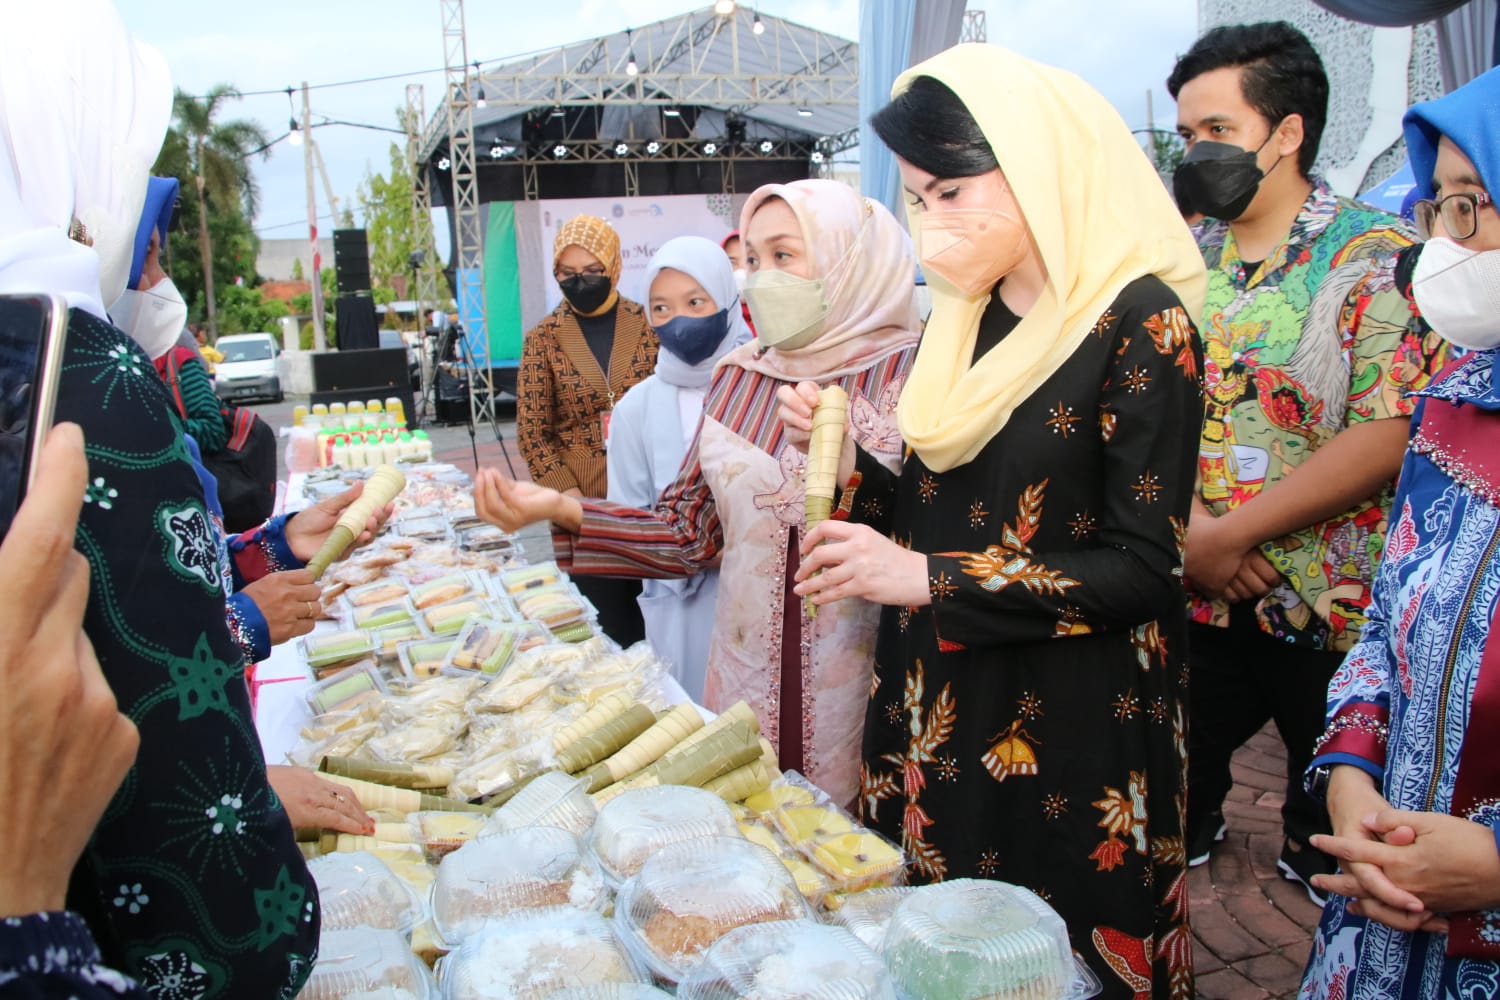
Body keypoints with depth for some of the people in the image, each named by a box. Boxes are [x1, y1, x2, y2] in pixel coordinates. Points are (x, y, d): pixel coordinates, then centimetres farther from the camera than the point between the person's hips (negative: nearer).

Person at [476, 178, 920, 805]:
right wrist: (557, 509, -6)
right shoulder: (738, 378, 5)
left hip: (865, 694, -4)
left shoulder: (909, 373, -9)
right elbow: (690, 534, 5)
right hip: (747, 680, 4)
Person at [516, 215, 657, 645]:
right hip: (585, 507, -1)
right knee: (609, 628, 6)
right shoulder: (543, 339, 0)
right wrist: (569, 496, -10)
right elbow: (532, 433, -1)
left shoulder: (647, 325, 2)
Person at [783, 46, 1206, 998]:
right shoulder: (964, 321, 7)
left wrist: (929, 579, -22)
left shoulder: (1138, 320, -13)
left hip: (1068, 734, -6)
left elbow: (1143, 566, -17)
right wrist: (845, 457, -5)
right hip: (936, 715, 6)